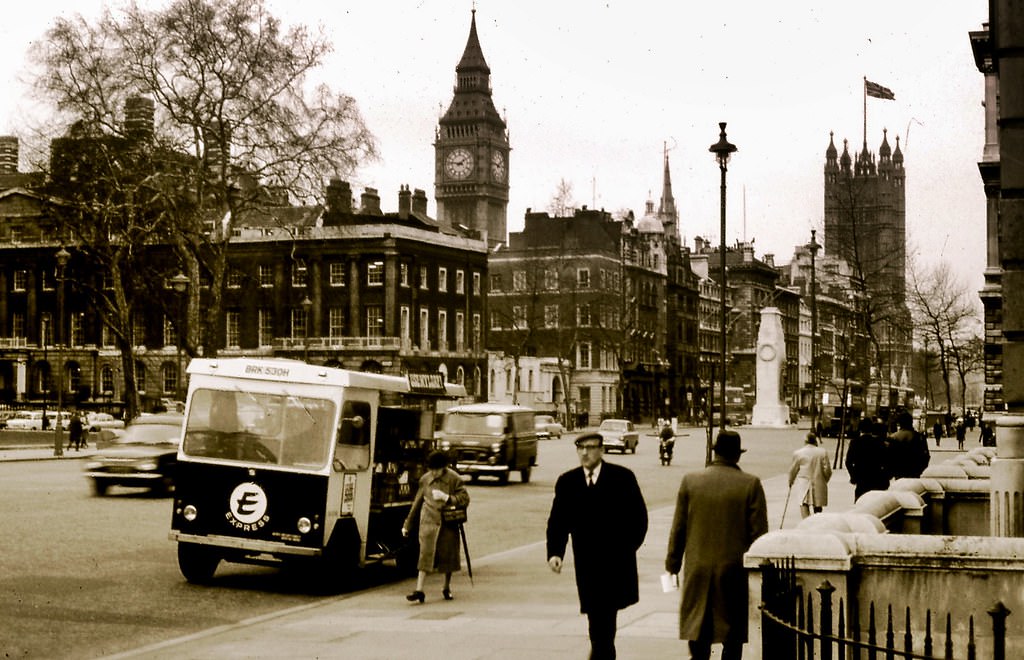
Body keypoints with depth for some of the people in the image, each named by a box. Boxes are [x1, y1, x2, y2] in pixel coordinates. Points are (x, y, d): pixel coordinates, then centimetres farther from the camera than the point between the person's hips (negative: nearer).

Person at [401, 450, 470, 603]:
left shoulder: (454, 479, -2)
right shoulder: (425, 479, 6)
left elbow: (465, 499, -6)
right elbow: (417, 503, 15)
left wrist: (446, 498, -18)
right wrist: (408, 524, 18)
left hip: (448, 524, -1)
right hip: (429, 522, 1)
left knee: (448, 555, 7)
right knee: (425, 554, -9)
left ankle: (447, 588, 27)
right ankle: (419, 592, -12)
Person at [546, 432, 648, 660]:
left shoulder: (622, 477, -2)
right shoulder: (567, 482, 5)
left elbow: (639, 517, 2)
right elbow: (558, 521, 4)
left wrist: (628, 548, -6)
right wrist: (554, 552, -10)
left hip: (616, 564, -3)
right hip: (587, 564, 3)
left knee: (603, 622, -9)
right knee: (598, 623, 5)